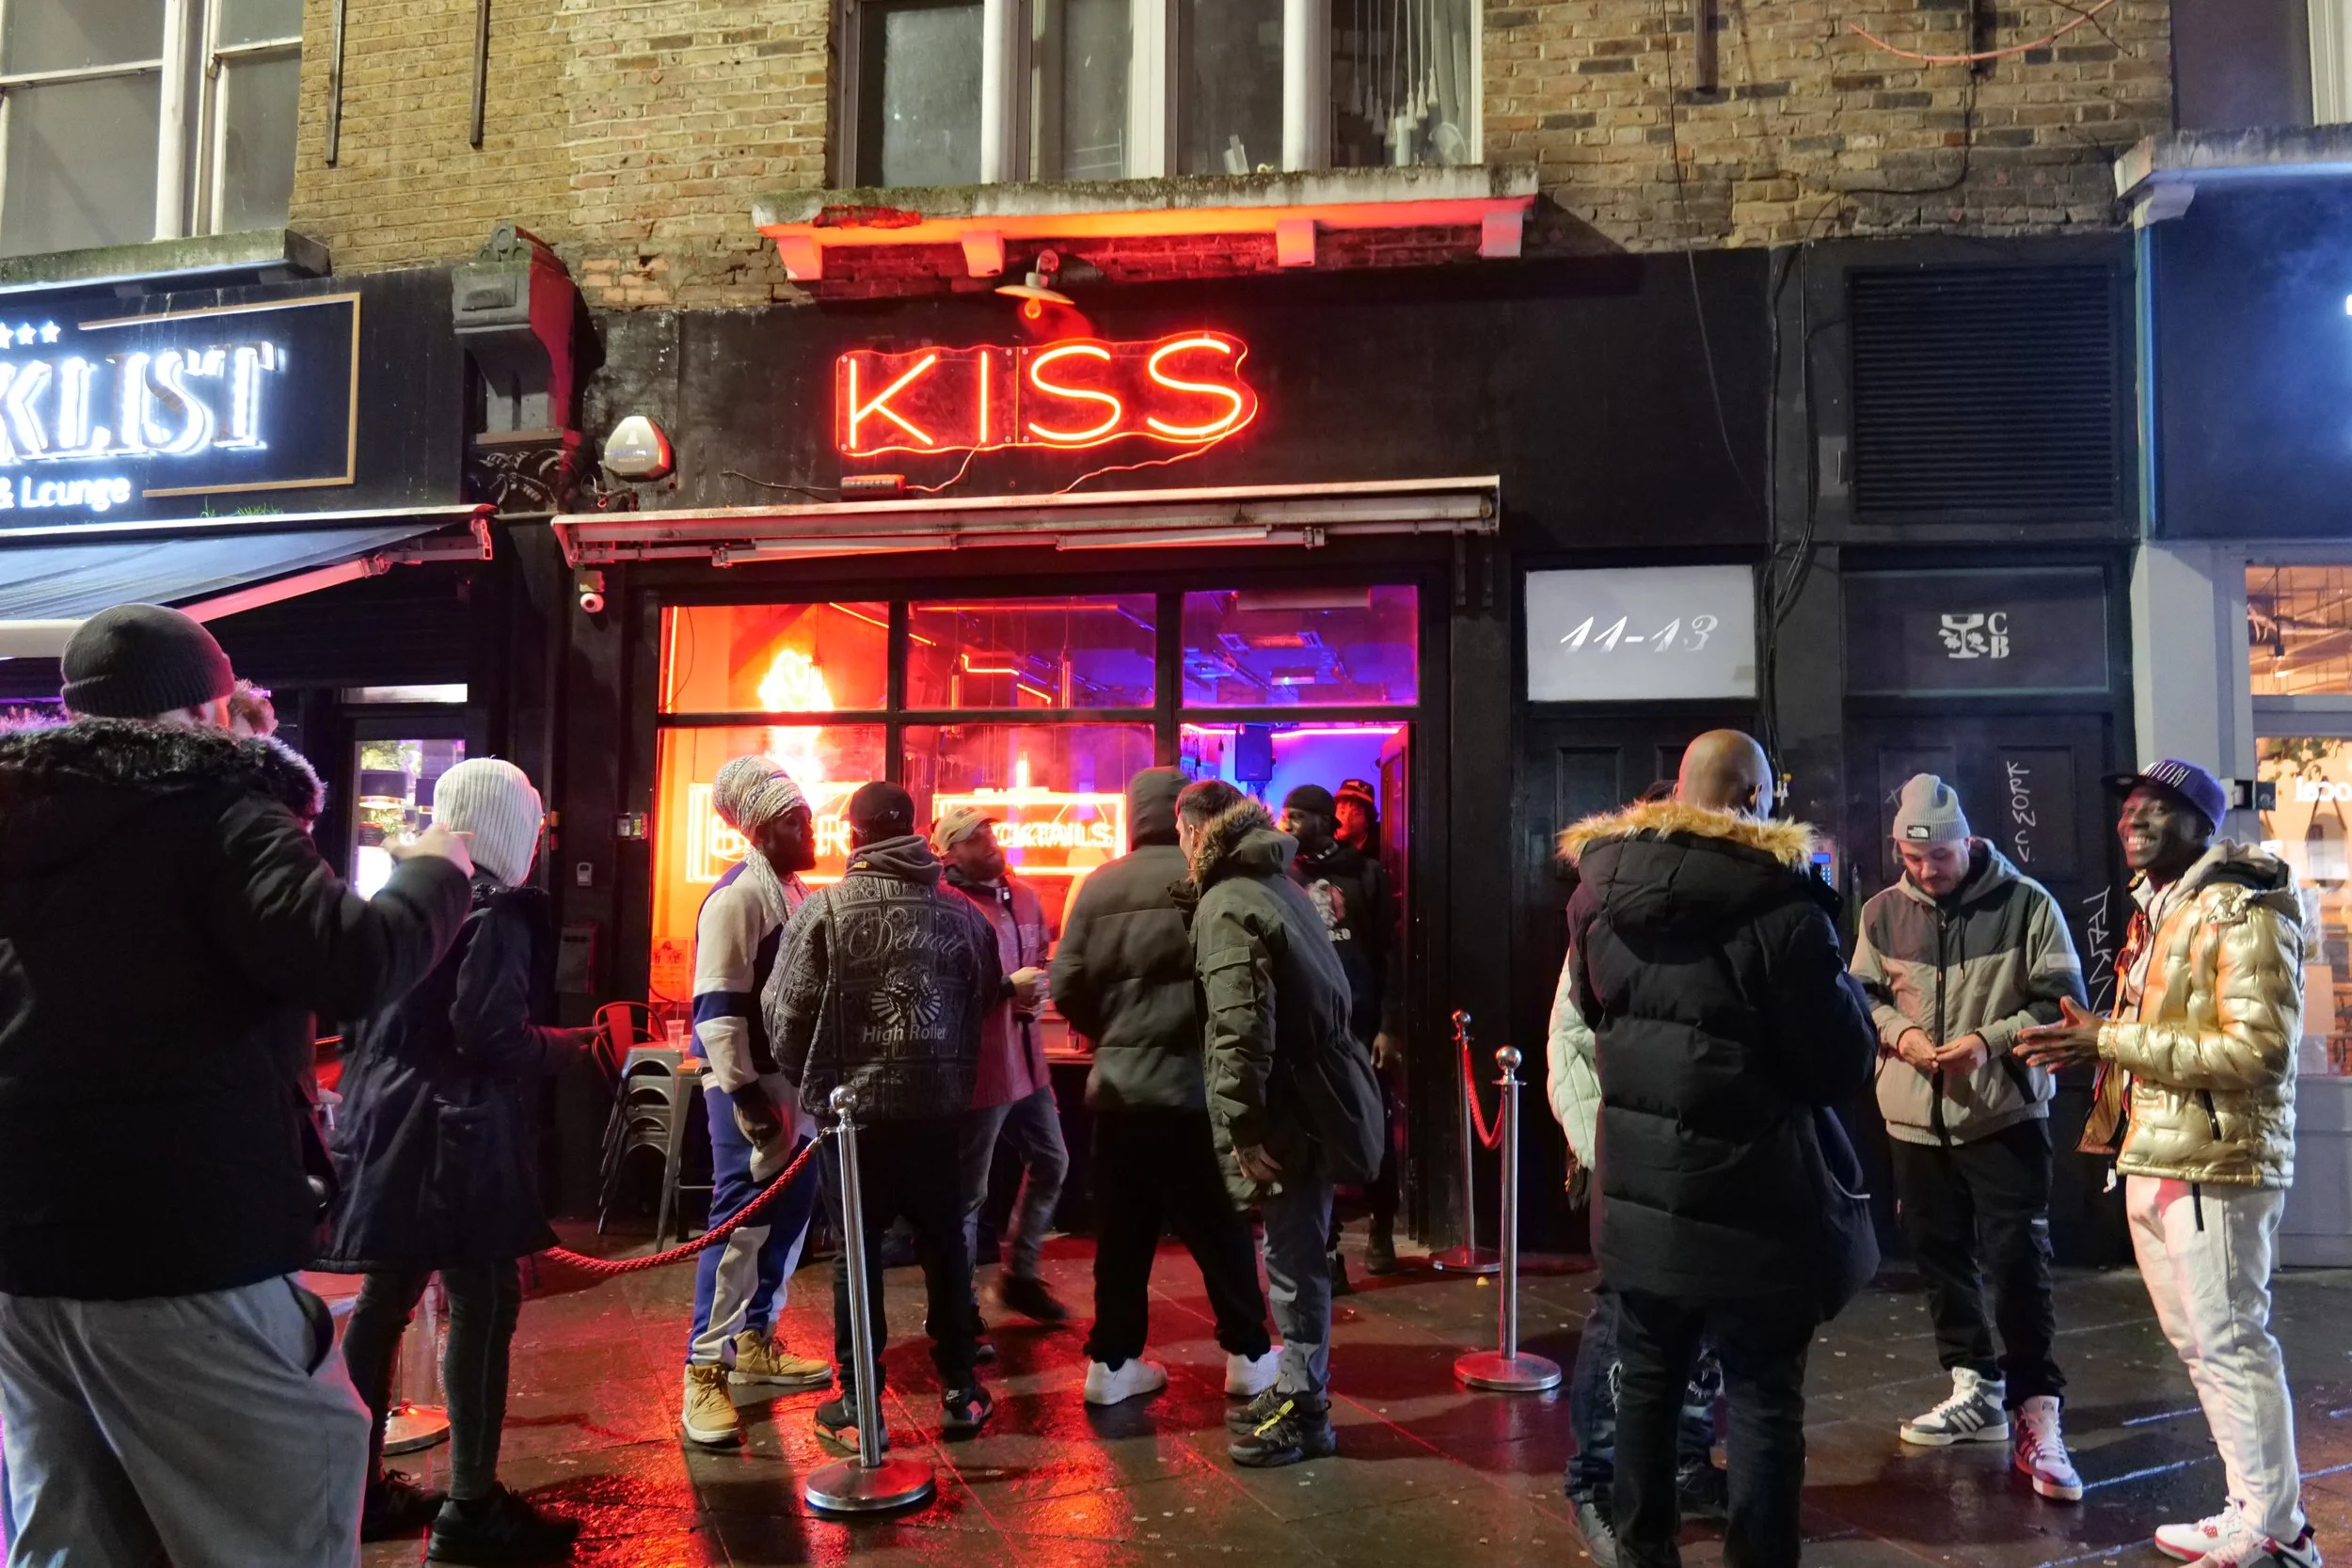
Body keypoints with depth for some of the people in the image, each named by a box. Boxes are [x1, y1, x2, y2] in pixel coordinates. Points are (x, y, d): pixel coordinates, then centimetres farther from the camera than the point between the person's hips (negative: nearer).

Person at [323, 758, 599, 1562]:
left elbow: (364, 1013, 17)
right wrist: (571, 1043, -7)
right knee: (484, 1306, -3)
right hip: (454, 1133, -9)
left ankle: (362, 1486, 25)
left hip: (393, 1124, 9)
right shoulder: (495, 910, -13)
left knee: (383, 1302, 15)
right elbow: (488, 1034, -21)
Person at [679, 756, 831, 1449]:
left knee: (790, 1218, 15)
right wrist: (745, 1098, -23)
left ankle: (754, 1343, 30)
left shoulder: (795, 893, 14)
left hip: (798, 1086, 9)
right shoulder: (737, 897, -15)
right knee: (741, 1226, -7)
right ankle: (704, 1375, 1)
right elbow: (717, 1009, -20)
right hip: (753, 1090, -9)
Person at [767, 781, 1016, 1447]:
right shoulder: (960, 911, 1)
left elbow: (785, 1015, -7)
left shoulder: (824, 908, -8)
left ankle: (857, 1404, 14)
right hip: (939, 1104, 3)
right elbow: (986, 998, 8)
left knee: (857, 1250, 8)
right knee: (944, 1243, 14)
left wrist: (810, 1078, 12)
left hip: (851, 1104, -2)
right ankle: (959, 1390, 23)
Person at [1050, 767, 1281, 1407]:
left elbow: (1068, 988, -1)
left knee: (1120, 1233, 13)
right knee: (1221, 1229, 9)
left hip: (1118, 1083, 4)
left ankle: (1111, 1361, 18)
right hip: (1192, 1081, -4)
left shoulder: (1097, 886, 1)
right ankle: (1247, 1355, 19)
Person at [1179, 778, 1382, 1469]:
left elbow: (1240, 1028, -23)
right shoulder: (1277, 883, 15)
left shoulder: (1225, 904, -14)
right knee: (1297, 1254, 17)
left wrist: (1244, 1128, -21)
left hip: (1290, 1104, -9)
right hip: (1316, 1089, 9)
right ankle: (1297, 1389, 29)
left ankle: (1305, 1412, 11)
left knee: (1292, 1259, 0)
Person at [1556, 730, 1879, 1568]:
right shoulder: (1778, 901, -18)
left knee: (1648, 1374, 18)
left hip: (1639, 1182, 6)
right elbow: (1844, 1062, -11)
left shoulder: (1600, 889, 1)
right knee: (1763, 1391, 7)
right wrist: (1845, 991, 5)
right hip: (1750, 1191, -5)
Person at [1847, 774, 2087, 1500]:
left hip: (2006, 1116, -4)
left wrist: (1991, 1041, -21)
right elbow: (1861, 997, 10)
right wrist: (1898, 1032, -11)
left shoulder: (2026, 903, -8)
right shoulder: (1882, 912, 3)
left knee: (2018, 1264, -5)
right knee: (1941, 1260, 14)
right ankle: (1976, 1393, 30)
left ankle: (2037, 1420, 2)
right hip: (1916, 1119, 4)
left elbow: (2062, 1003, -7)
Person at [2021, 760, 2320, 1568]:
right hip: (2152, 1159, 9)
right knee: (2197, 1345, 14)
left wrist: (2111, 1041, -21)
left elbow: (2259, 1049, -21)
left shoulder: (2244, 910, -12)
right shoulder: (2153, 910, 16)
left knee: (2230, 1345, -3)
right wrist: (2088, 1042, 5)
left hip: (2214, 1161, -9)